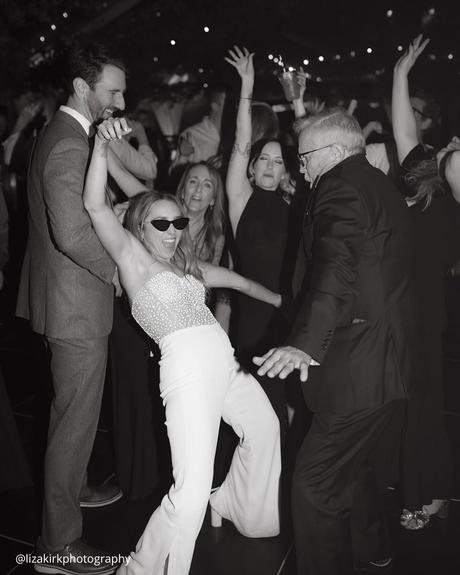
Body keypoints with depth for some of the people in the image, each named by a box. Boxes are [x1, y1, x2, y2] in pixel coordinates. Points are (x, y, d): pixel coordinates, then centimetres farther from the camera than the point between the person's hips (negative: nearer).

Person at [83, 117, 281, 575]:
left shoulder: (183, 267, 21)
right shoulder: (133, 256, 1)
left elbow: (232, 278, 34)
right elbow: (95, 206, -13)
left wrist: (279, 300, 42)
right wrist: (102, 146, -24)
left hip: (224, 361, 9)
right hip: (187, 370, -8)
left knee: (264, 428, 25)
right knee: (192, 492, -14)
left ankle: (235, 504, 49)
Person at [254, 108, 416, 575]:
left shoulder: (340, 186, -13)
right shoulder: (381, 186, 17)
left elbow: (335, 270, -30)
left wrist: (307, 344, -40)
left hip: (357, 369, -11)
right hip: (390, 364, 11)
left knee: (316, 484, -3)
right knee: (355, 470, 27)